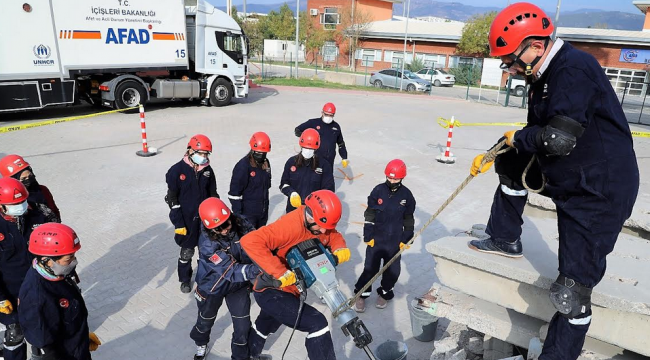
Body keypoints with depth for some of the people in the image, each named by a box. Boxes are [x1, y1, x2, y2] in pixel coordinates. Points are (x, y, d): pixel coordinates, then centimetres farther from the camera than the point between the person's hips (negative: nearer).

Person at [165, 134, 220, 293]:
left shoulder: (208, 170, -1)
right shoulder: (177, 171, -14)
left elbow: (213, 195, 8)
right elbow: (172, 200, -12)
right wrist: (178, 224, -13)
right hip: (187, 221, -3)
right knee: (187, 251, 10)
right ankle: (185, 279, 32)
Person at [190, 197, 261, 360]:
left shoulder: (240, 223, -25)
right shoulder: (207, 244, -35)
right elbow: (231, 271, -39)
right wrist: (256, 269, -53)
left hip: (238, 284, 2)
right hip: (212, 285, -2)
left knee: (243, 325, 4)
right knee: (206, 320, 24)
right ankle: (201, 343, 58)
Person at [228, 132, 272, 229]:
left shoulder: (266, 163, 5)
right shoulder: (243, 166, -17)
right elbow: (234, 192, -15)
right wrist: (237, 213, -16)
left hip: (263, 211, 7)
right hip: (248, 213, -7)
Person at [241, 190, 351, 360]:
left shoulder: (320, 223, -9)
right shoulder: (290, 225, -33)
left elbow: (334, 236, 7)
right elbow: (250, 241, -41)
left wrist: (341, 250, -17)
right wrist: (281, 273, -40)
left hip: (289, 290, 9)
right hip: (271, 291, -9)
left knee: (267, 325, 34)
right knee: (317, 323, -18)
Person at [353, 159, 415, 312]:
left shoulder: (406, 195, -4)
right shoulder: (378, 191, -8)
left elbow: (408, 219, 6)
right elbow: (369, 215, -5)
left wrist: (406, 239, 5)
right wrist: (368, 236, -7)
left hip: (395, 241, 2)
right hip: (375, 238, -1)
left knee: (393, 271, 10)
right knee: (370, 268, 3)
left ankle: (385, 293, 34)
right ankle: (361, 294, 22)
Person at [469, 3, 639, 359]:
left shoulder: (574, 69, -23)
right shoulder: (544, 77, 8)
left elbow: (557, 139, -31)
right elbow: (535, 134, 16)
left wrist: (516, 138, -11)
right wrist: (491, 155, 7)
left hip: (600, 192, -9)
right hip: (566, 179, 10)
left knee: (572, 289, -7)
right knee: (511, 165, 16)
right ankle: (505, 240, 29)